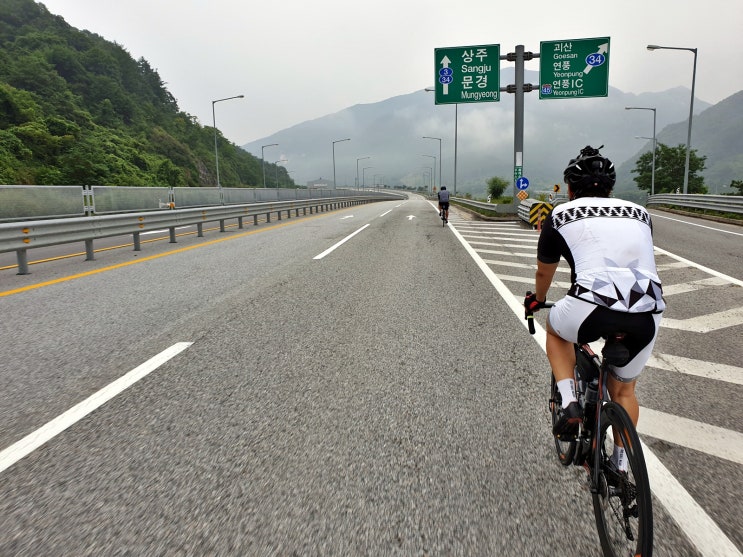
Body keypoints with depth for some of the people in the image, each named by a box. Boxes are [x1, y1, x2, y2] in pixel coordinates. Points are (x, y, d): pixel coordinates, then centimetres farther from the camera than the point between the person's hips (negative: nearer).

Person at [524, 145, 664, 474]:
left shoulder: (560, 215, 15)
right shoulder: (639, 215, 24)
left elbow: (544, 273, 26)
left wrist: (537, 300, 48)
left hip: (591, 307, -4)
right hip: (647, 316, 4)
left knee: (556, 327, 31)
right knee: (623, 389, 28)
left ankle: (568, 402, 15)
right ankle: (620, 465, 35)